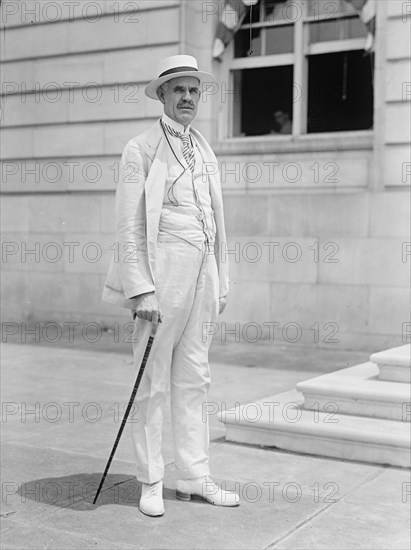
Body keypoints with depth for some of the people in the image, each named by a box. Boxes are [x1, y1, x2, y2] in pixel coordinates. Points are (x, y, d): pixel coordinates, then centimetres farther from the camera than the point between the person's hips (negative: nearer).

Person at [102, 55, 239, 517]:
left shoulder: (205, 152, 17)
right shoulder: (141, 149, -3)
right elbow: (129, 227, -9)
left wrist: (221, 283, 15)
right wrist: (141, 290, -16)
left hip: (202, 273, 6)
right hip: (162, 273, -6)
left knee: (193, 380, 10)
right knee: (153, 381, 0)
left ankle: (194, 477, 19)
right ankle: (151, 482, 11)